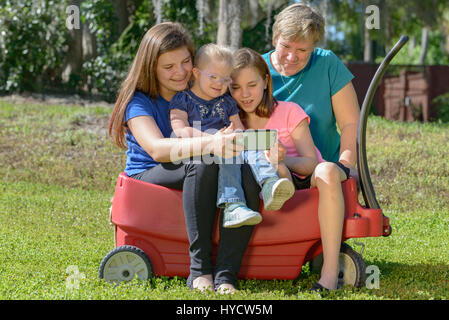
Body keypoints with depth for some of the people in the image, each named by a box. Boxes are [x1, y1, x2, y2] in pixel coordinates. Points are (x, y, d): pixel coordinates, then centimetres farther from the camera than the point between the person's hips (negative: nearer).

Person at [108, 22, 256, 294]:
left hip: (194, 180, 4)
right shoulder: (139, 101, -4)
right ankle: (200, 268, -32)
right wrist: (208, 144, -40)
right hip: (148, 178, -4)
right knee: (203, 164, -36)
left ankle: (225, 275, -35)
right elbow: (156, 149, -23)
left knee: (246, 173, -29)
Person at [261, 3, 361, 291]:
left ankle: (330, 273, -34)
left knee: (327, 173, -36)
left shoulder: (328, 65, 1)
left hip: (320, 163, -1)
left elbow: (350, 123, 2)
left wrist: (345, 165, -11)